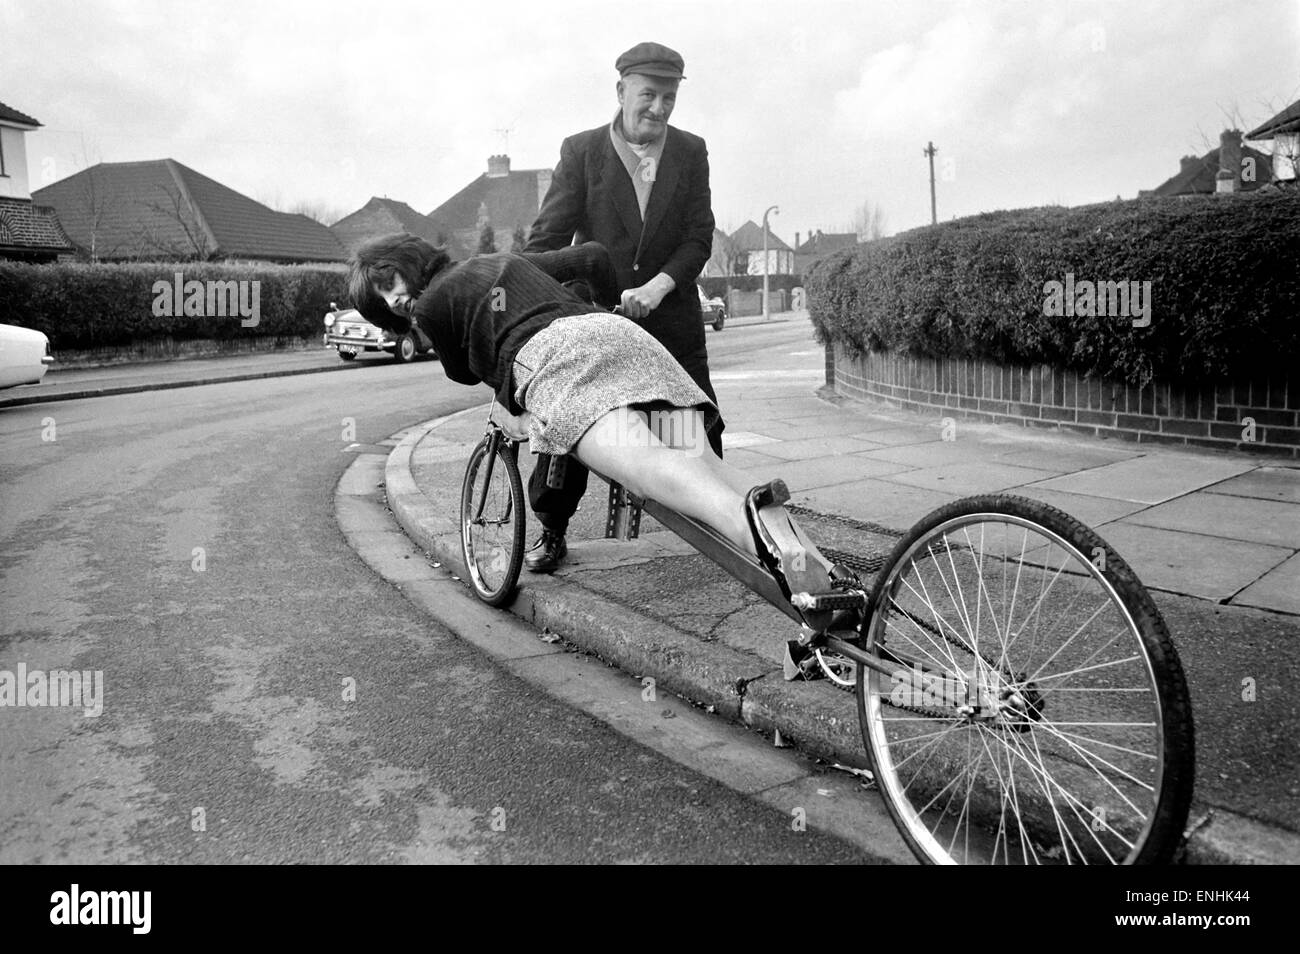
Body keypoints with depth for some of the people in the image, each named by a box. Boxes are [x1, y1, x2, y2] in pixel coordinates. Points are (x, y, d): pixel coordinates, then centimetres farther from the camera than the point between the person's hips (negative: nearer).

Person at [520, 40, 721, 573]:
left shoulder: (690, 153, 2)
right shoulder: (581, 151, -3)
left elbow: (699, 238, -4)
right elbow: (547, 237, -6)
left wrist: (657, 287, -20)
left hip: (670, 318, 2)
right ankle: (551, 533, 18)